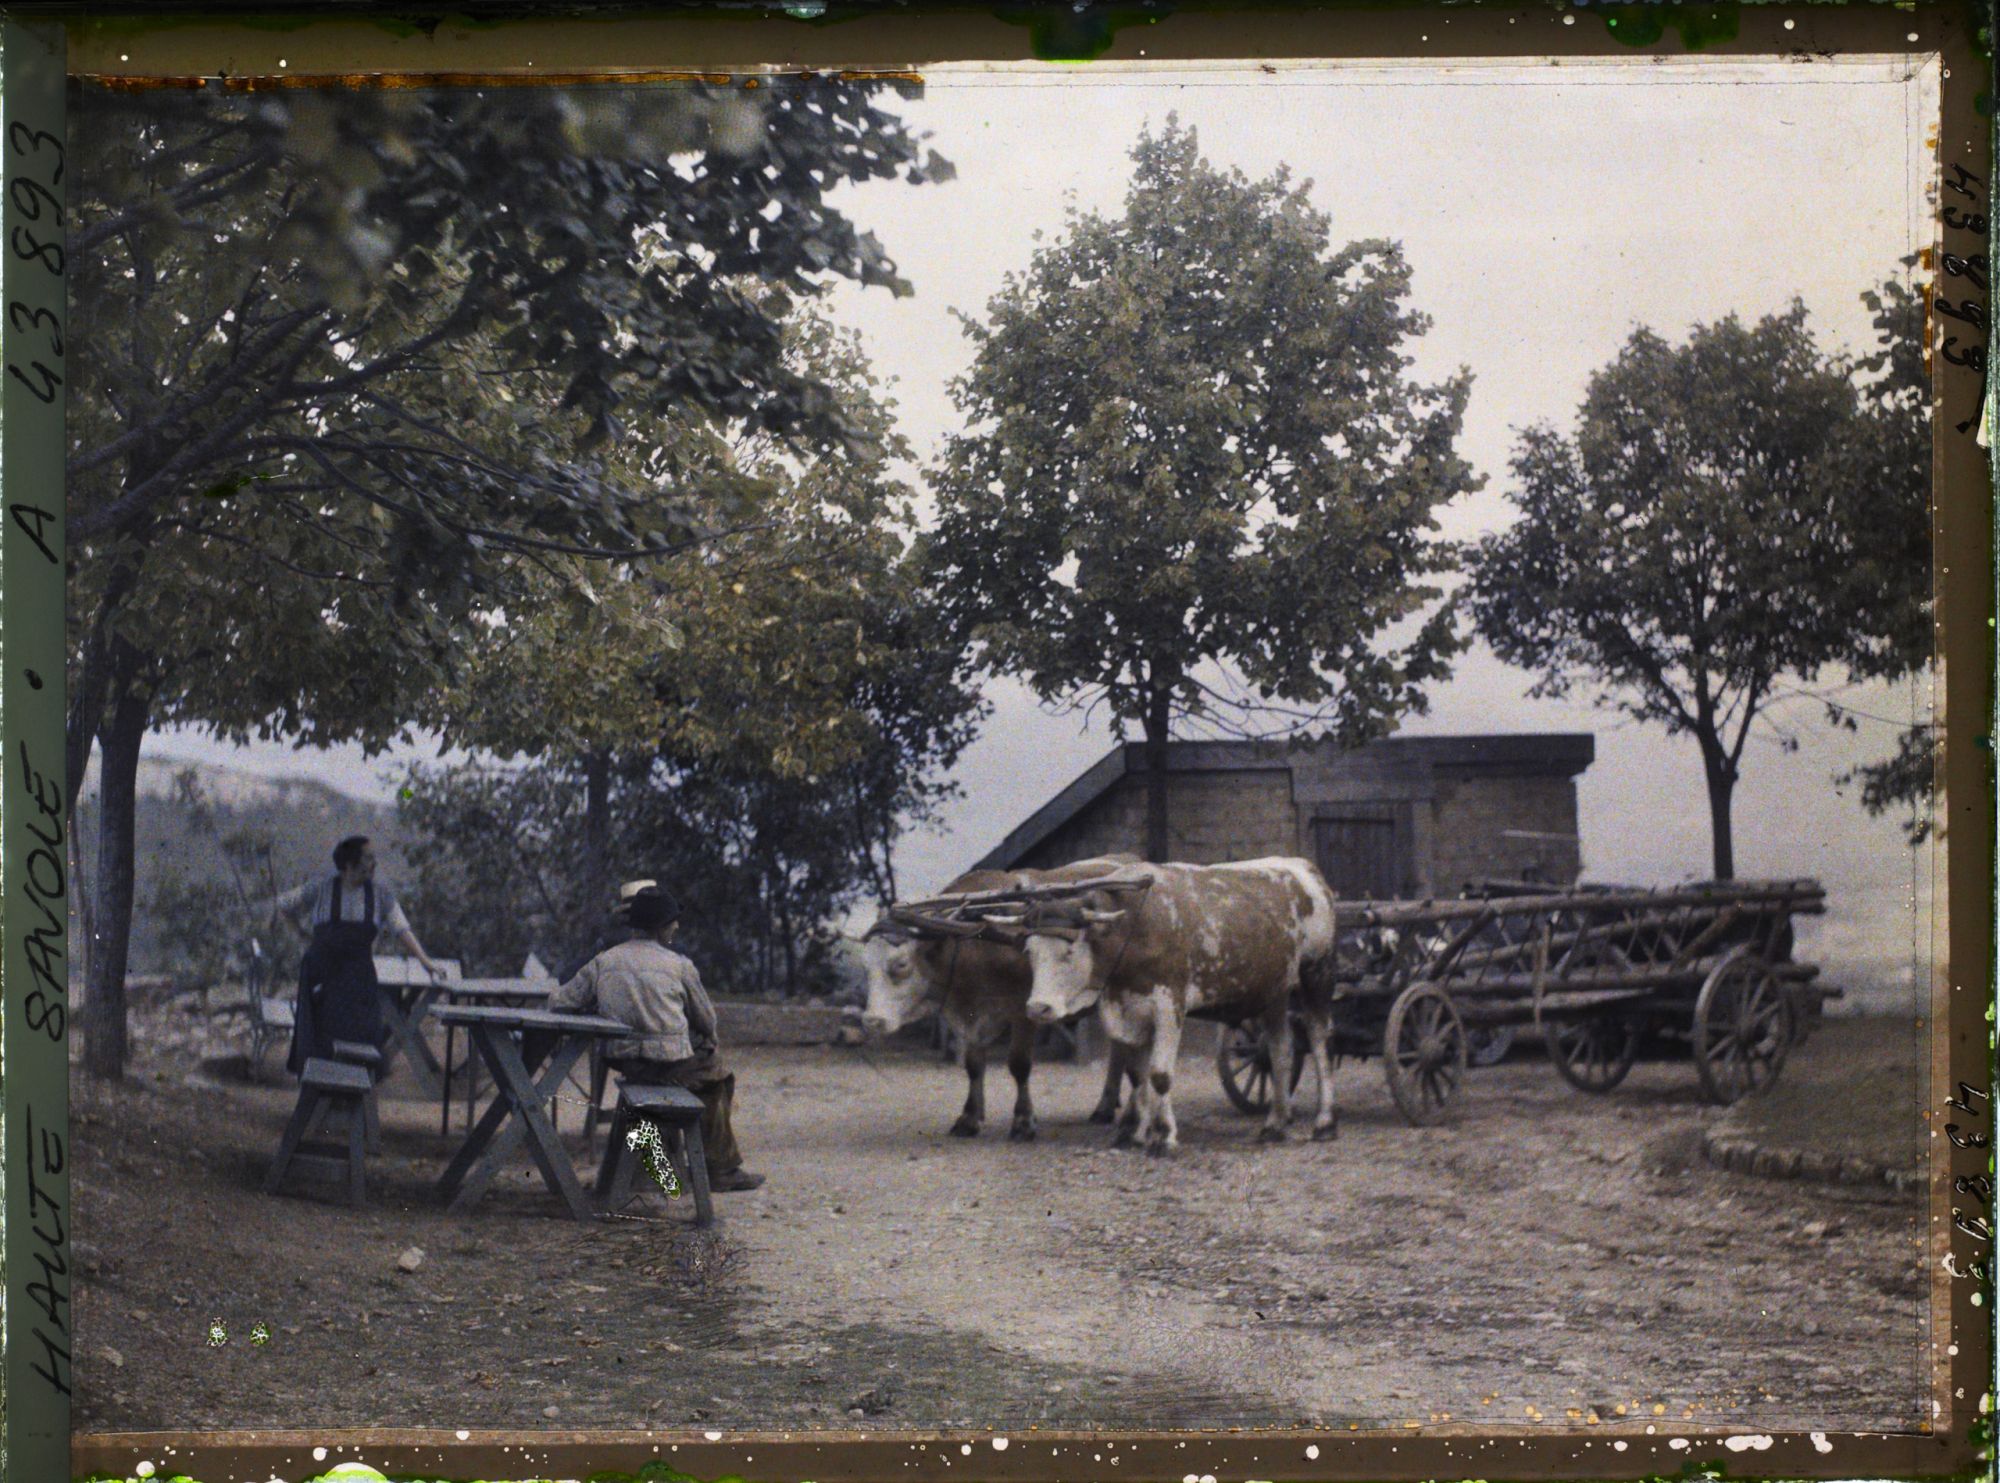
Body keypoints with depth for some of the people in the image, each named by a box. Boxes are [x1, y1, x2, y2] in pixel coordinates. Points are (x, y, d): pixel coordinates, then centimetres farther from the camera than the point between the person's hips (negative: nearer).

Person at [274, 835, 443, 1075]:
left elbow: (401, 929, -5)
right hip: (322, 973, -1)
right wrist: (306, 933, 10)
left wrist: (424, 960, -16)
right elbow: (285, 905, 9)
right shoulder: (322, 889, -3)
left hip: (358, 979, 2)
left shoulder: (381, 895, 3)